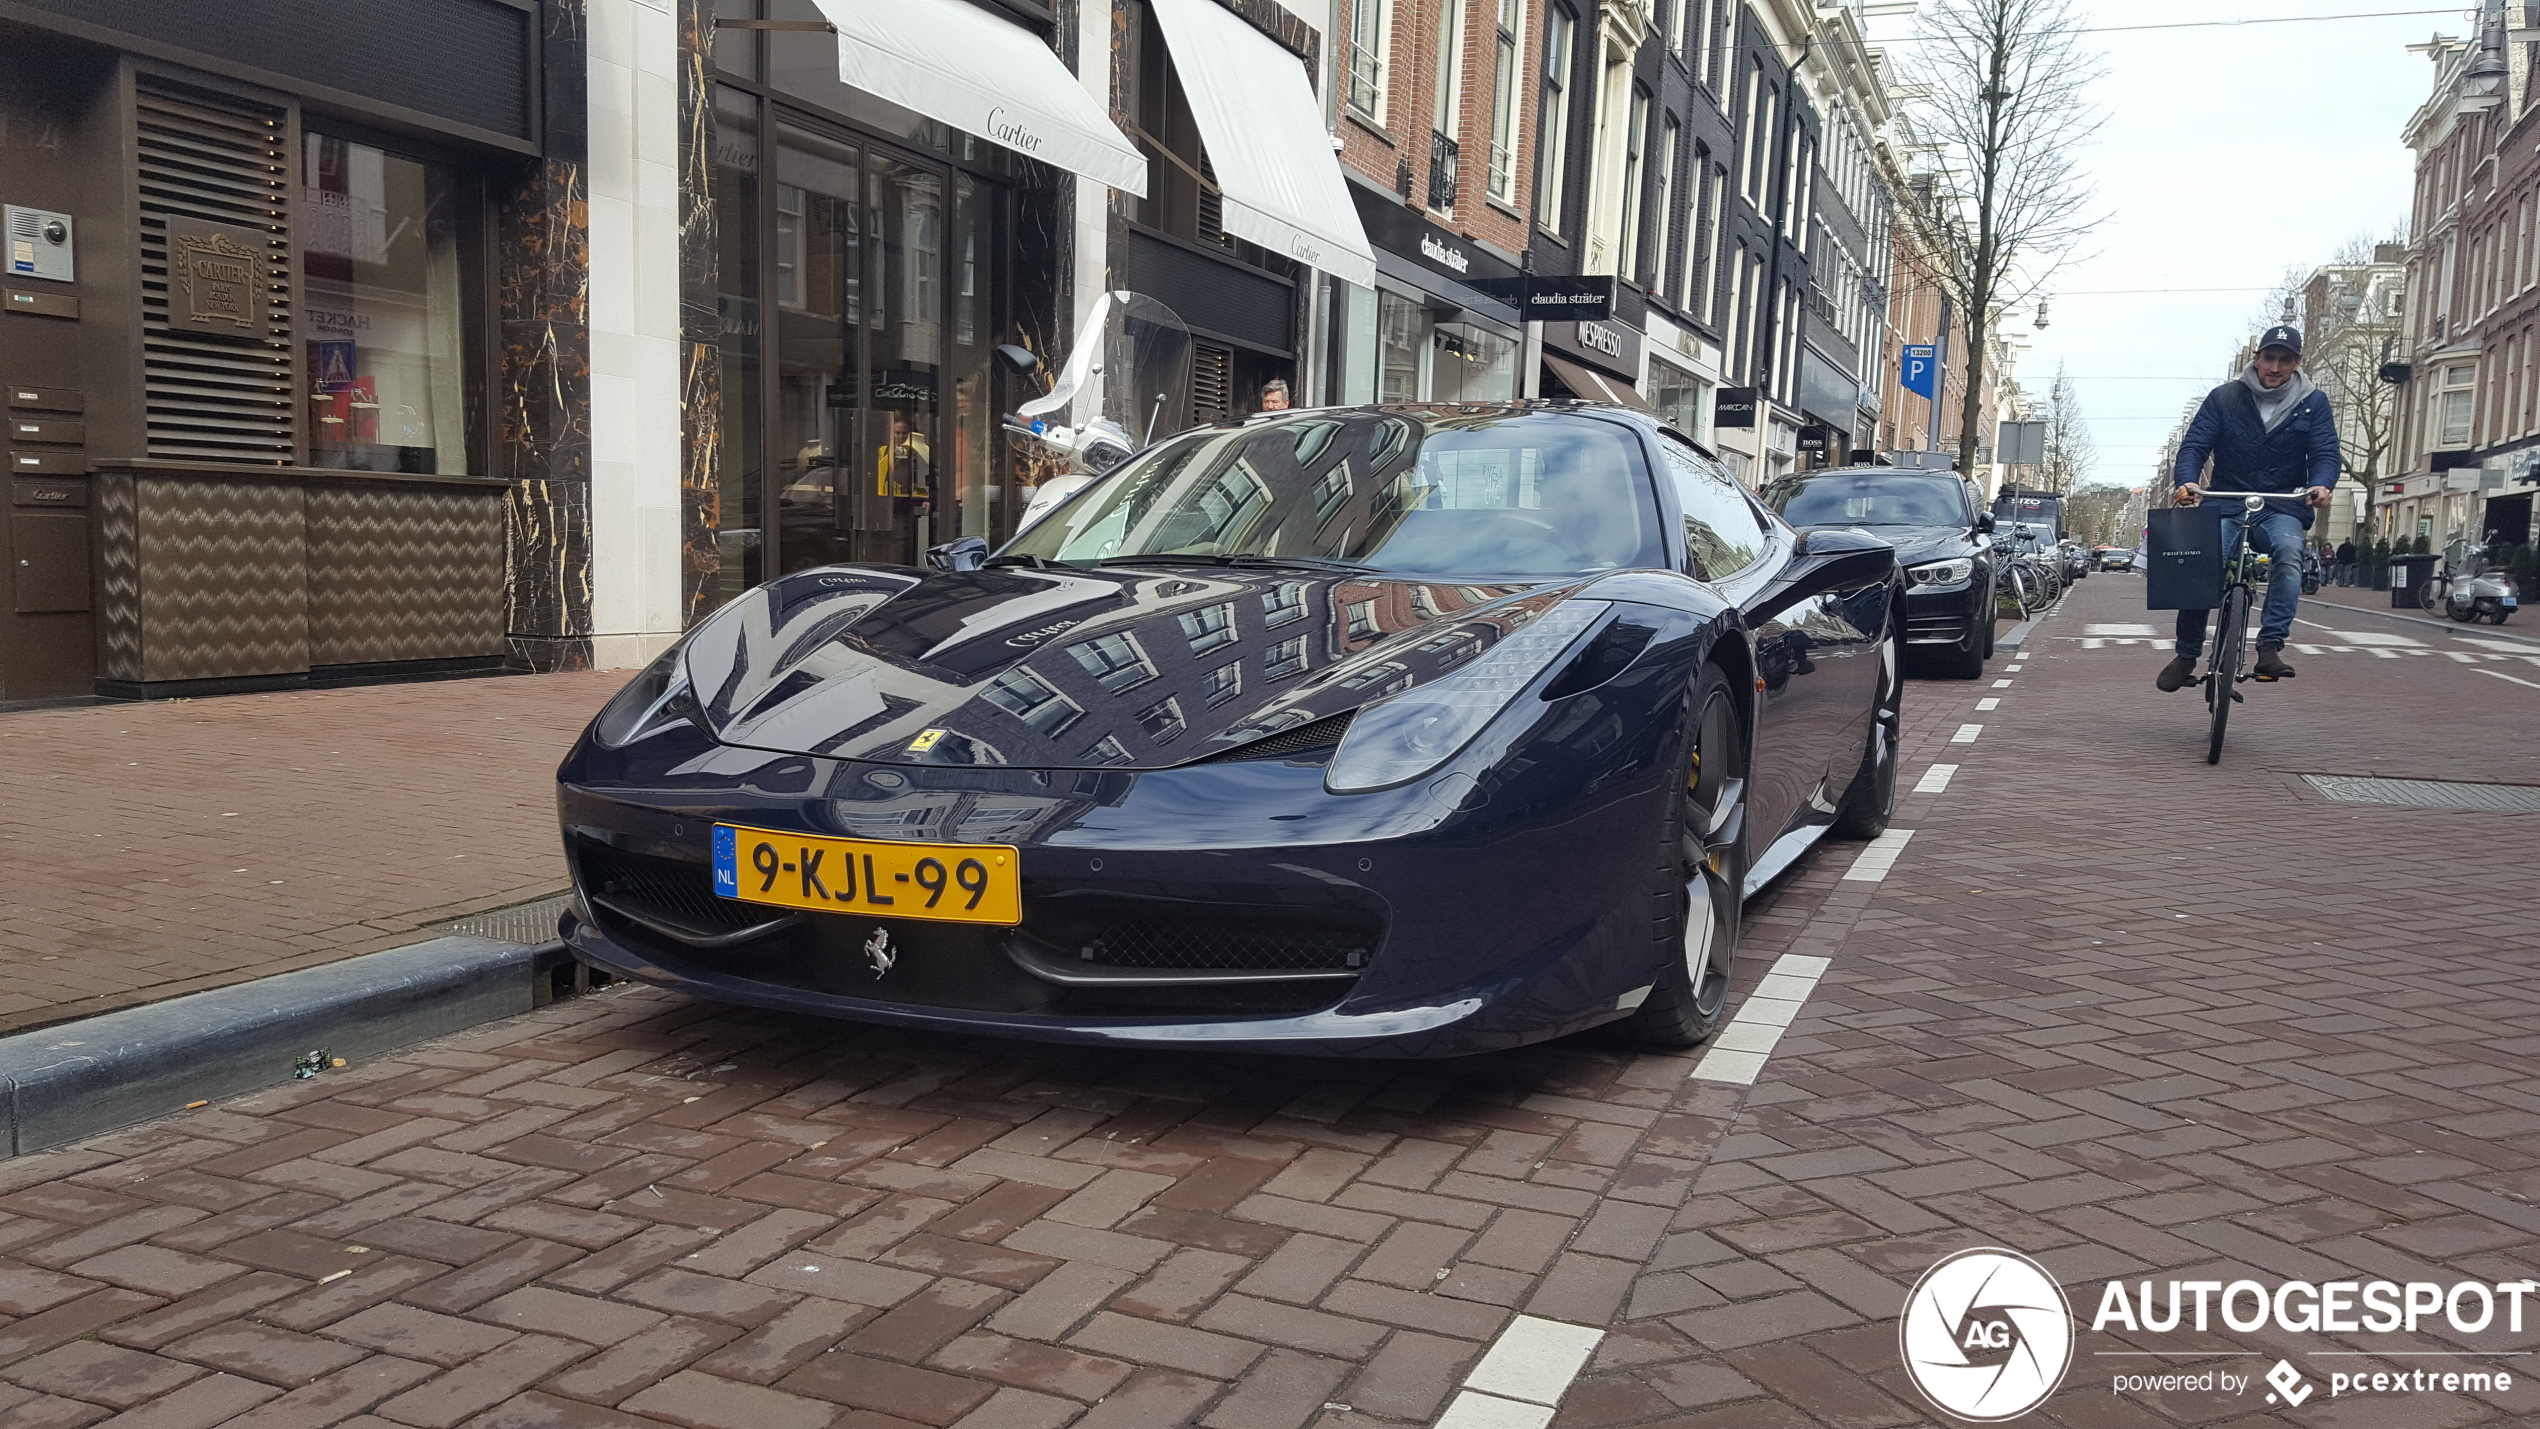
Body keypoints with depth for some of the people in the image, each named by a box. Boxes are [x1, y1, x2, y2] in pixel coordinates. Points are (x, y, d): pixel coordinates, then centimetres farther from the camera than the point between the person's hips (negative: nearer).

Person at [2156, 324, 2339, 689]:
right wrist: (2187, 481, -24)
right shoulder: (2224, 398, 5)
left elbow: (2325, 454, 1)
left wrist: (2320, 485, -23)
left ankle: (2270, 647, -34)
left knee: (2288, 550, -33)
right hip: (2226, 507, 0)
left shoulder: (2313, 403, 7)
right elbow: (2194, 446, -1)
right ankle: (2186, 655, -4)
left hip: (2281, 509, 0)